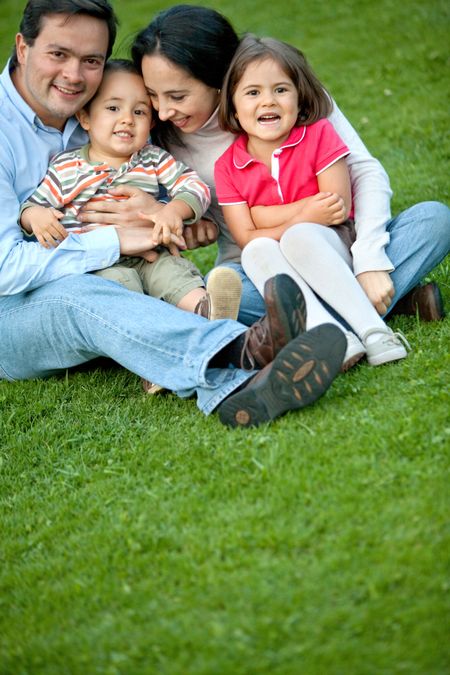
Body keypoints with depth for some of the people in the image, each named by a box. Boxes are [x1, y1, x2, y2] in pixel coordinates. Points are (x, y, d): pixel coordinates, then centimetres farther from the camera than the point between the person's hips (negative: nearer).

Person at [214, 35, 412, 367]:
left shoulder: (319, 135, -5)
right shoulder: (228, 167, -1)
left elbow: (339, 209, -11)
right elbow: (246, 238, -8)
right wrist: (305, 215, -20)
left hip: (334, 250, -2)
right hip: (277, 269, 3)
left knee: (299, 238, -34)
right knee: (258, 251, -30)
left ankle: (374, 332, -41)